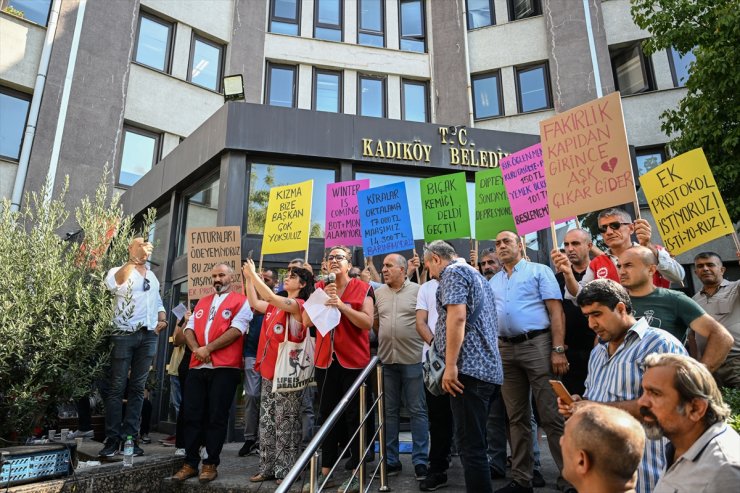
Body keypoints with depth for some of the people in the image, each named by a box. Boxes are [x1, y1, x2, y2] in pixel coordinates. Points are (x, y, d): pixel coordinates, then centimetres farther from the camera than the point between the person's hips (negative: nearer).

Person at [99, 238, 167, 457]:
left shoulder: (152, 276, 18)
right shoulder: (119, 271, 1)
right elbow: (113, 282, -24)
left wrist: (162, 320, 6)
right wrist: (135, 259, -33)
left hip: (148, 336, 5)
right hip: (124, 335, -5)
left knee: (137, 388, 6)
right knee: (117, 388, -2)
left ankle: (130, 437, 11)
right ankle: (112, 439, 5)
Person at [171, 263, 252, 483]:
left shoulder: (240, 301, 0)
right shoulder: (202, 302, 21)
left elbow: (236, 330, -12)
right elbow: (189, 328, 12)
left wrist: (208, 348, -13)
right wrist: (196, 349, -8)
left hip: (225, 368, -6)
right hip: (197, 367, 6)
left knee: (216, 417, 1)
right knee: (192, 416, 7)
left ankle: (211, 464, 12)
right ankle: (190, 463, 19)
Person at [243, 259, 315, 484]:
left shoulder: (299, 305, -12)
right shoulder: (276, 306, 13)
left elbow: (271, 297, -24)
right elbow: (254, 303, 17)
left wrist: (253, 274, -16)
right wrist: (248, 278, 10)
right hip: (269, 371, 8)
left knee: (285, 424, 1)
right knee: (267, 423, 13)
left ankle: (285, 471, 12)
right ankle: (267, 468, 24)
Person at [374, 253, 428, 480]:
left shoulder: (417, 290, -3)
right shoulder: (378, 293, 8)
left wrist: (424, 342, 0)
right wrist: (385, 340, 12)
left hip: (413, 358, -4)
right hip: (386, 359, 4)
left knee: (417, 411, 4)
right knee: (389, 411, 11)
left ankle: (420, 461, 15)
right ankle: (391, 460, 23)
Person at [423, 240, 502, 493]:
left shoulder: (453, 271, -4)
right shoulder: (477, 275, 25)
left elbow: (457, 316, -19)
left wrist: (450, 365, -19)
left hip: (469, 368, -10)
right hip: (488, 368, 10)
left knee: (470, 445, -7)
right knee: (475, 441, 15)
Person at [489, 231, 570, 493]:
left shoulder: (539, 271, 2)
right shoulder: (493, 282, 17)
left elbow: (556, 312, -6)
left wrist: (558, 350, -14)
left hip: (536, 344, -5)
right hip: (506, 350, 5)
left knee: (551, 415, -3)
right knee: (516, 417, 11)